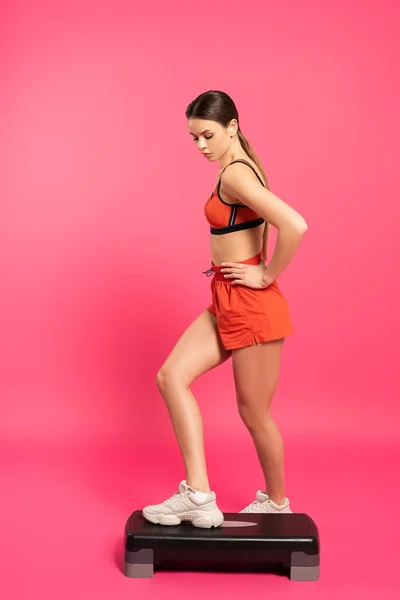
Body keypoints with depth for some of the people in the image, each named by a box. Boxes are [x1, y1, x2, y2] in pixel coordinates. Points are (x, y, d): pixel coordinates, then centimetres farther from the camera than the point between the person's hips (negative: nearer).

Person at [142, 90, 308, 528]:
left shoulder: (234, 175, -18)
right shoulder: (243, 167, 12)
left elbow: (294, 225, -32)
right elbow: (268, 218, 26)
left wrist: (268, 275, -18)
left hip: (250, 304, -10)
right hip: (226, 301, 10)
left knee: (254, 413, 6)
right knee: (171, 377, 1)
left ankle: (277, 502, 29)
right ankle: (198, 496, 2)